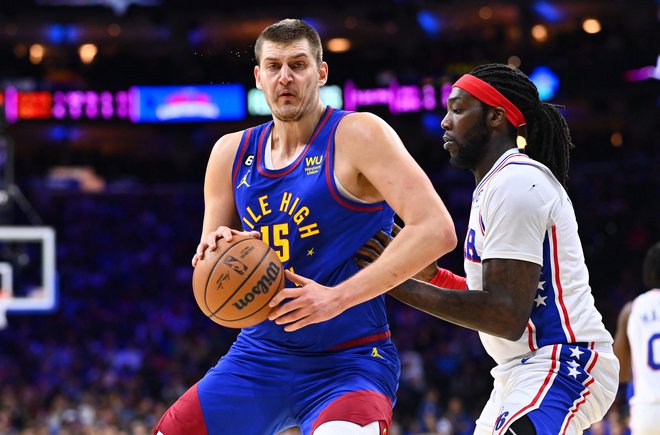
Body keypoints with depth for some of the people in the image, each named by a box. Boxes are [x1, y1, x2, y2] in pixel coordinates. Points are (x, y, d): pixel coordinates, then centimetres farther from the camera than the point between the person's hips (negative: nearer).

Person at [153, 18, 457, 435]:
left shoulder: (358, 135, -11)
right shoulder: (232, 153, 8)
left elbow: (436, 231, -22)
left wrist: (338, 297, -27)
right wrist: (216, 253, -10)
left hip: (348, 364, -6)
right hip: (257, 357, 6)